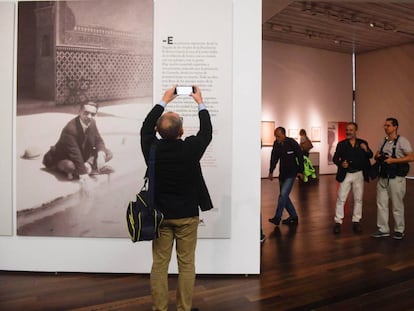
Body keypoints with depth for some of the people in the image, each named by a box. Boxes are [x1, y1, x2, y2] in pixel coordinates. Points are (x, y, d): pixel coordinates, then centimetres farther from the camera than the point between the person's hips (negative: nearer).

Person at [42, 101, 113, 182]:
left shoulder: (92, 123, -9)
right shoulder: (70, 129, -31)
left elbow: (98, 140, -3)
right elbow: (75, 153, -33)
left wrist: (101, 154, -25)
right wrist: (83, 174, -35)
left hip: (84, 156, 7)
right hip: (64, 159, -7)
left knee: (108, 153, -8)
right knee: (70, 165, -41)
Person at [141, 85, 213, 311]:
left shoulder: (152, 148, -10)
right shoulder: (190, 148, -16)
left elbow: (145, 128, 11)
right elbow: (207, 132, 3)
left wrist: (164, 101, 18)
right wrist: (200, 103, 14)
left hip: (160, 214, 2)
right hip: (187, 215, -2)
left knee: (159, 264, 11)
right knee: (186, 264, 10)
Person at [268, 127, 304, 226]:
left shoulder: (292, 143, -15)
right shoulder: (276, 144, -1)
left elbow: (300, 157, -6)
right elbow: (274, 158, 9)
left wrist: (300, 171, -4)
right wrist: (271, 171, 8)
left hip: (291, 173, -6)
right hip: (282, 173, 6)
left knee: (283, 194, -15)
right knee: (284, 196, 10)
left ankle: (277, 218, -7)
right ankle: (294, 217, 23)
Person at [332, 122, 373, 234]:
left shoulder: (363, 143, 5)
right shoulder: (341, 144, 1)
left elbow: (370, 156, 0)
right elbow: (335, 158, -4)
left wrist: (366, 150, -21)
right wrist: (341, 164, -23)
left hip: (359, 174, 2)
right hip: (345, 174, -1)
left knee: (358, 199, 10)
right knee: (340, 199, -2)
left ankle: (356, 222, 22)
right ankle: (338, 222, 6)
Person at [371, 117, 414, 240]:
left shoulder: (402, 141, -8)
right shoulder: (384, 141, 12)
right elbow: (376, 155, 20)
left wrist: (393, 160, -20)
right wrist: (378, 157, -3)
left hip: (396, 178, -6)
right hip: (383, 177, 7)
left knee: (397, 205, 4)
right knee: (381, 204, 8)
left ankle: (399, 230, 19)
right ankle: (383, 229, 18)